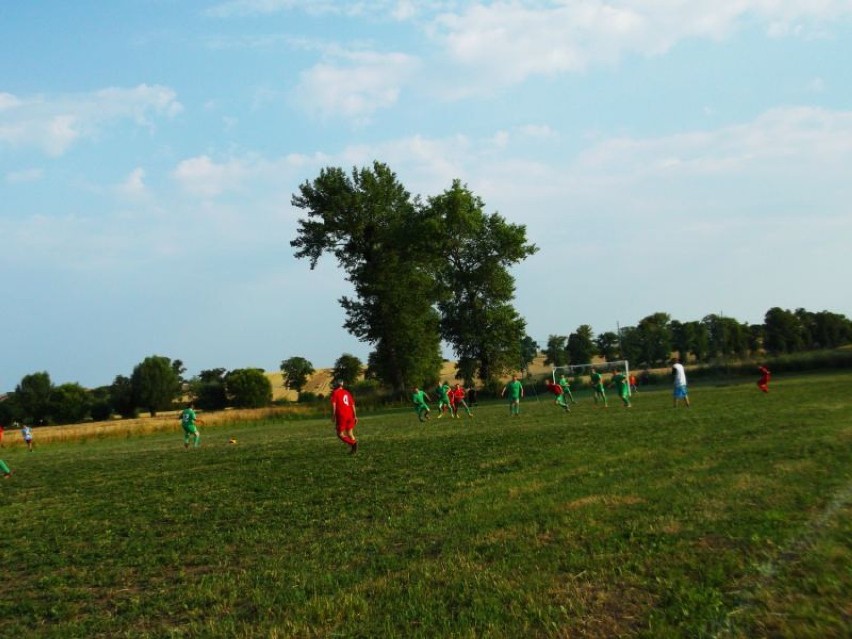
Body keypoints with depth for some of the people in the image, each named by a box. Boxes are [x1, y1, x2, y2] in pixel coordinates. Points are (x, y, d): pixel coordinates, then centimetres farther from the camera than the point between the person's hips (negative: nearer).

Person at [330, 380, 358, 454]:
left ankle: (352, 443, -22)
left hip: (341, 416, -5)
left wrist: (333, 416, -7)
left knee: (340, 434, 2)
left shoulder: (335, 392, 1)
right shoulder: (347, 393, 18)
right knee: (350, 433, 14)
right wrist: (355, 416, 19)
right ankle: (353, 449, 0)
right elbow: (353, 405, 17)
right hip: (350, 415, 6)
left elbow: (334, 405, -8)